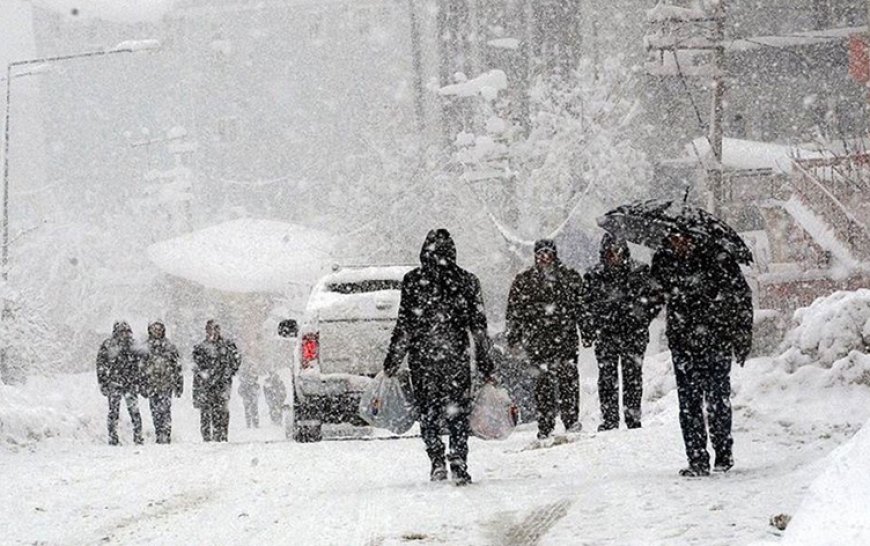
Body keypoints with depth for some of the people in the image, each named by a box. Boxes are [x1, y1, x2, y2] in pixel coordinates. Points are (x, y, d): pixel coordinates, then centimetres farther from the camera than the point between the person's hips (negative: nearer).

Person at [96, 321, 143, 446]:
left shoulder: (132, 346, 10)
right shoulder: (106, 346, 0)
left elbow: (136, 366, 17)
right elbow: (101, 365, 1)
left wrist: (137, 382, 12)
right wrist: (103, 383, -4)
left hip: (130, 385, 2)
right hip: (113, 384, -2)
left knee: (134, 411, -5)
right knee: (114, 412, 1)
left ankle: (138, 438, -1)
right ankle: (113, 440, 7)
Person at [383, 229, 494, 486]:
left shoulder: (413, 281, -3)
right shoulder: (467, 281, 2)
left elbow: (404, 325, -4)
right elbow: (479, 326, 4)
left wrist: (392, 361, 2)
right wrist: (484, 363, 10)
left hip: (422, 357, -1)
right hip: (457, 357, 1)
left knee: (428, 412, 10)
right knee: (458, 412, 7)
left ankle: (437, 461, -1)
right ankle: (459, 466, -3)